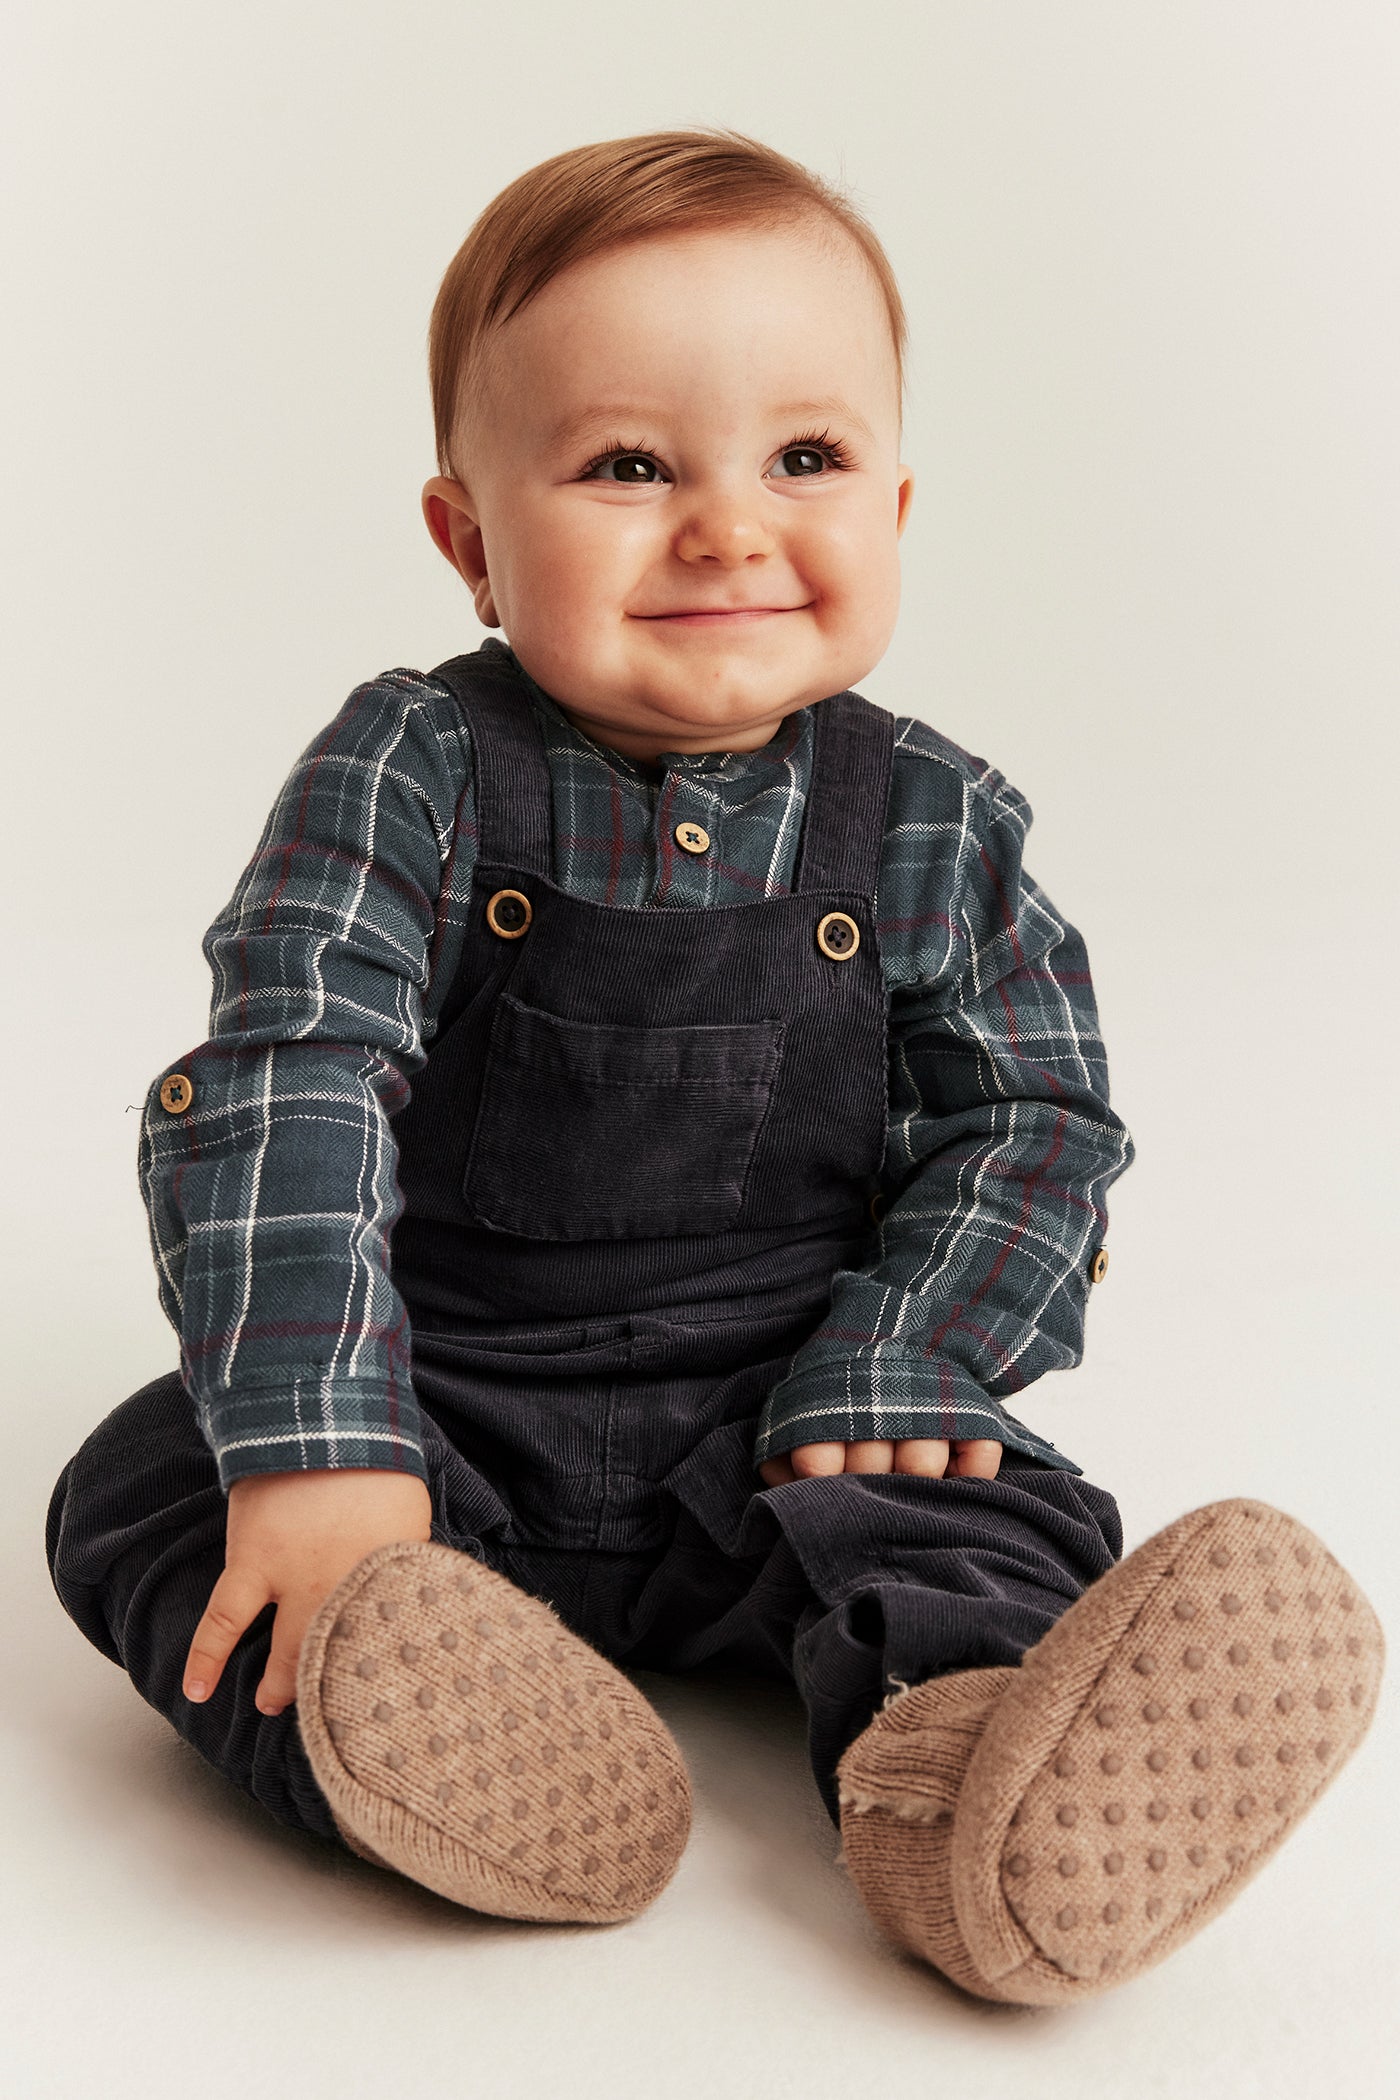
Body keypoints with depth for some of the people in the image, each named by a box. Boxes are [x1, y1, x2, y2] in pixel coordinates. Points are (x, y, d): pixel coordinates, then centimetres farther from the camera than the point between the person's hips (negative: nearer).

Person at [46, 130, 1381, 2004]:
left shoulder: (931, 823, -4)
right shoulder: (409, 779, -11)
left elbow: (1037, 1119, 1)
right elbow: (283, 1094, -19)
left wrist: (896, 1367, -16)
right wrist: (315, 1449, -30)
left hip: (782, 1427, 1)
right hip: (445, 1409, 0)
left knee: (1012, 1518, -23)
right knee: (143, 1486, -21)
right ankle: (446, 1731, -41)